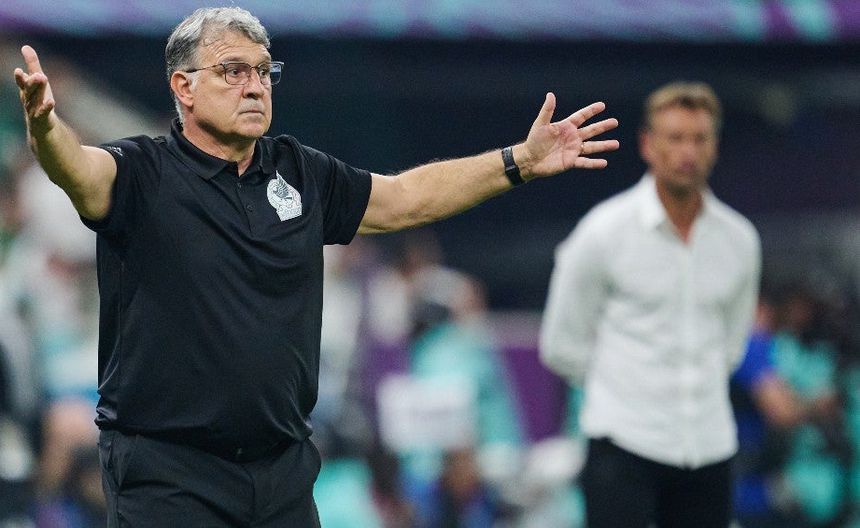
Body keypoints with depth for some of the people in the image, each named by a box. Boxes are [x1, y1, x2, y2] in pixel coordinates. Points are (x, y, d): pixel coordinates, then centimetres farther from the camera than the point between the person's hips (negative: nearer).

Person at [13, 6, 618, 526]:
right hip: (168, 471, -6)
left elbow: (404, 199, 21)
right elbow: (80, 170, -28)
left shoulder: (302, 174, 11)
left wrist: (521, 162, 17)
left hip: (284, 469, 6)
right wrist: (45, 127, -52)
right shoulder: (144, 173, -8)